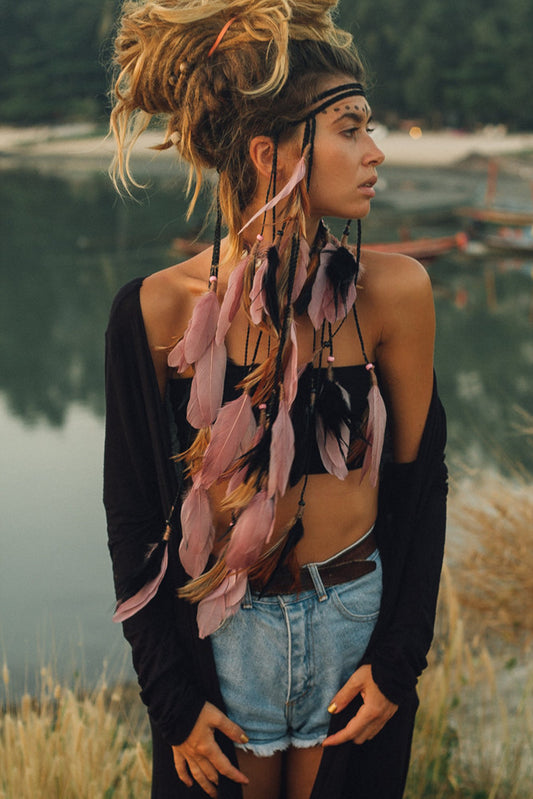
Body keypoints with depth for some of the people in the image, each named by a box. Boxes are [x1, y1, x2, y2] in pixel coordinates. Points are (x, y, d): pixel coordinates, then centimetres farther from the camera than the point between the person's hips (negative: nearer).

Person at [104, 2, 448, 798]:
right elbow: (133, 513, -6)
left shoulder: (392, 292, -12)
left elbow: (417, 479, -3)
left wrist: (398, 659, -4)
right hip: (219, 636, -1)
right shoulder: (158, 310, -14)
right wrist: (172, 697, -5)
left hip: (357, 622, 1)